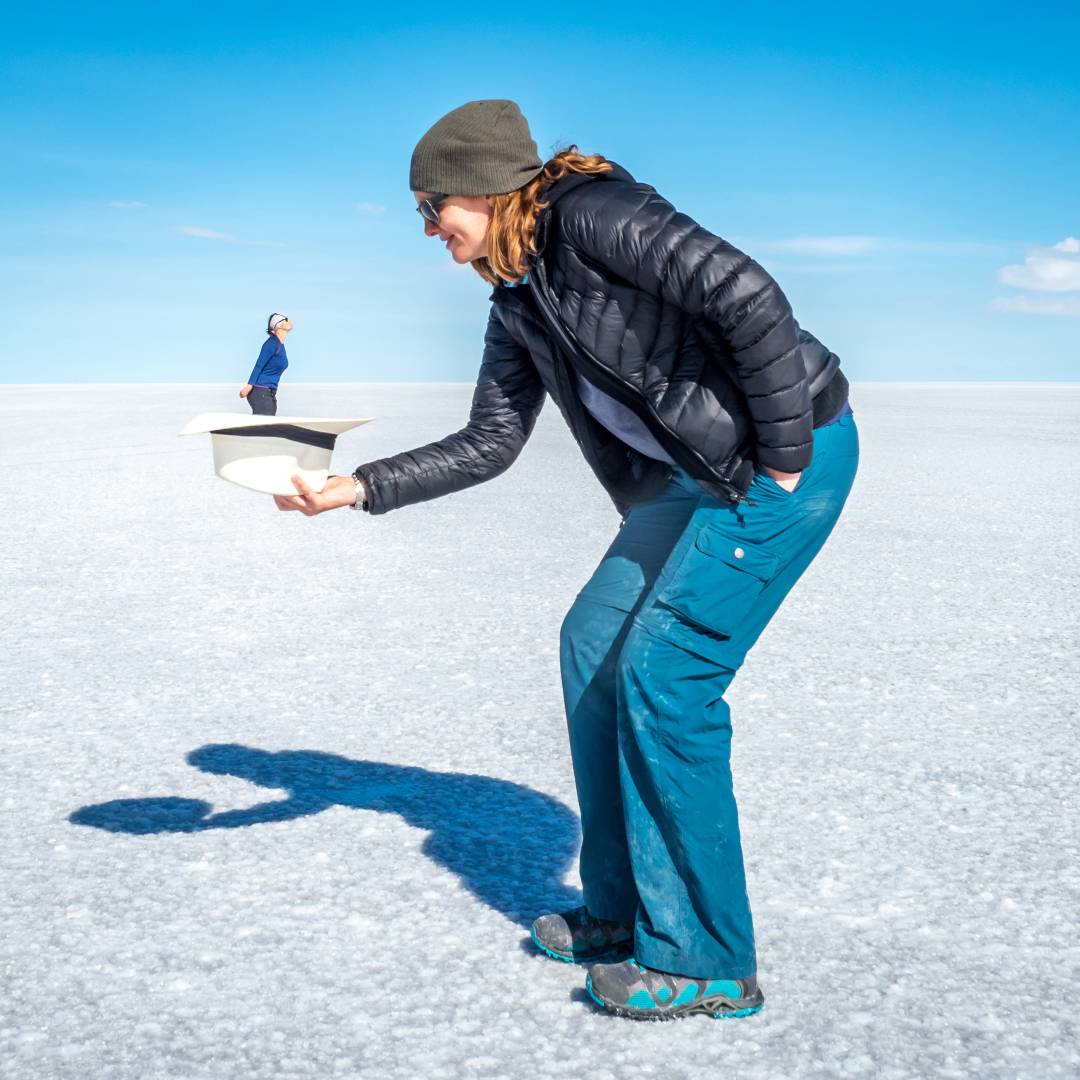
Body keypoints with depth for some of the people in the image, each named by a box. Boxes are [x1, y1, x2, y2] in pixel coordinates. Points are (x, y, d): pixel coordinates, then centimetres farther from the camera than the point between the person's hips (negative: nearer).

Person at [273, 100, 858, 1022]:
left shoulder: (592, 213, -17)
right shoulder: (516, 303, 12)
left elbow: (748, 297, -25)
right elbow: (487, 446, 13)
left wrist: (782, 459, -20)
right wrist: (355, 488, 5)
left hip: (792, 457, -9)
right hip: (694, 477, 10)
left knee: (662, 676, -12)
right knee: (594, 644, 9)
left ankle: (705, 962, 0)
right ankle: (622, 913, 21)